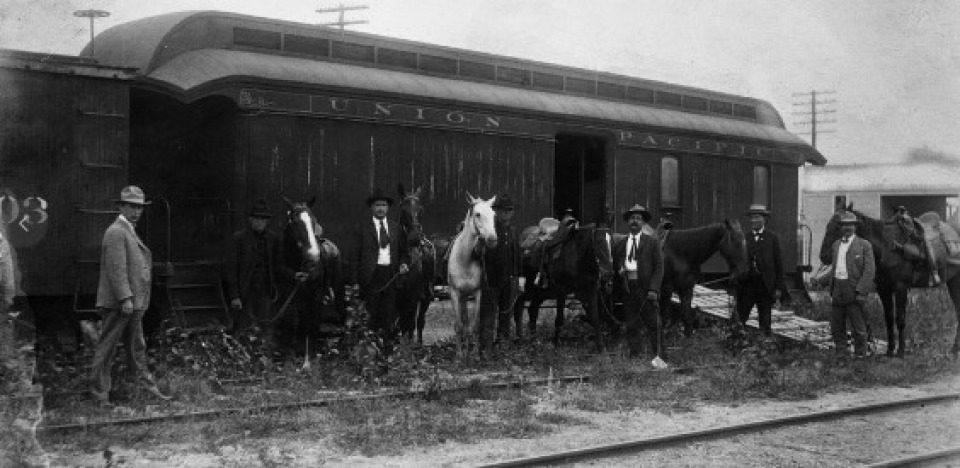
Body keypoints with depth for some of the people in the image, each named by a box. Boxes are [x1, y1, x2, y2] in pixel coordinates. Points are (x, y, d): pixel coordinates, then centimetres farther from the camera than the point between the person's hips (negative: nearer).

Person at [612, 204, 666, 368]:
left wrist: (654, 289, -11)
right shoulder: (620, 244, 15)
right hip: (628, 289, 3)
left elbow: (659, 267, -1)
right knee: (631, 326, 5)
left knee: (654, 324, -4)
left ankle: (659, 357, 0)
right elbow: (615, 267, 18)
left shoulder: (652, 243, 5)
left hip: (646, 289, -3)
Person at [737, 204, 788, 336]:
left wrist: (779, 287, -4)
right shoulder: (745, 237, 8)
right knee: (740, 317, -4)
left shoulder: (772, 237, 1)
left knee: (765, 320, 6)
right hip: (748, 282, 2)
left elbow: (779, 263, 0)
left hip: (765, 284, -2)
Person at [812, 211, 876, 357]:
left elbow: (869, 270, -8)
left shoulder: (864, 245, -3)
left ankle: (861, 355, 10)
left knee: (858, 328, 0)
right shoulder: (836, 245, 15)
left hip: (854, 291, -6)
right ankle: (841, 354, 21)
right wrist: (819, 279, 8)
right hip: (837, 290, 6)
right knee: (836, 327, 10)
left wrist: (861, 291, -16)